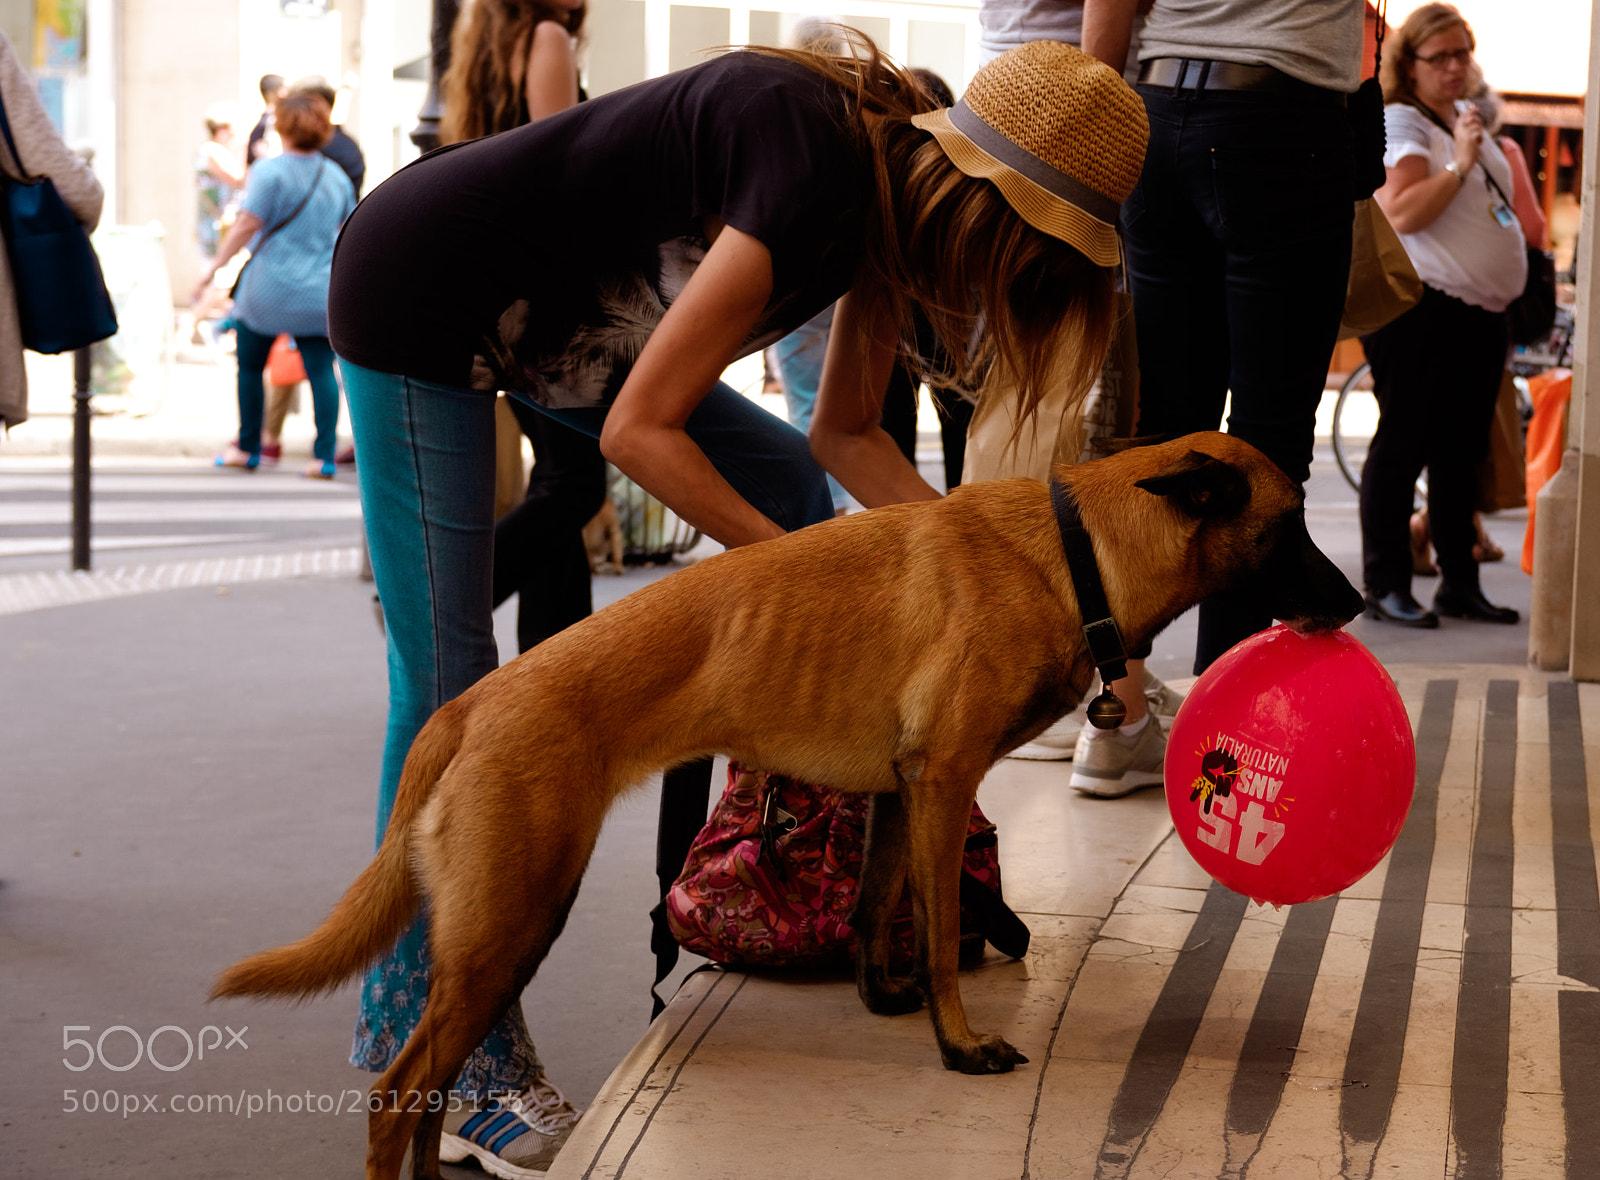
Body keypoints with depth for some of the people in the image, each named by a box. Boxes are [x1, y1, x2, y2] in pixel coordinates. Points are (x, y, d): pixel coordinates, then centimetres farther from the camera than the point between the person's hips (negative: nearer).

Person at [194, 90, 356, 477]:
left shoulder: (270, 171, -9)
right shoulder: (337, 177, 8)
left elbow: (247, 225, -14)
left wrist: (214, 267, -9)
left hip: (268, 289, -4)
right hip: (319, 296, 4)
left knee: (249, 366, 13)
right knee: (321, 370, 2)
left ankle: (248, 449, 20)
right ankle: (325, 456, -5)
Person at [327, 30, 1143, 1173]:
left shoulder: (898, 193, -3)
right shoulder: (819, 171, -31)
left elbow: (848, 435, 7)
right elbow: (638, 431, -28)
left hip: (564, 323, 10)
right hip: (417, 305, -10)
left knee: (792, 481, 9)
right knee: (449, 677, -8)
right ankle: (417, 1033, 3)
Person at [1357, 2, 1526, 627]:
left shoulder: (1469, 118, 18)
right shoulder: (1399, 122, -9)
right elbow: (1400, 213, -22)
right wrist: (1460, 166, -27)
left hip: (1479, 312, 8)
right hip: (1419, 309, -8)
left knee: (1461, 451, 10)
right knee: (1403, 445, -5)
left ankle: (1460, 584, 16)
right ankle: (1386, 587, -2)